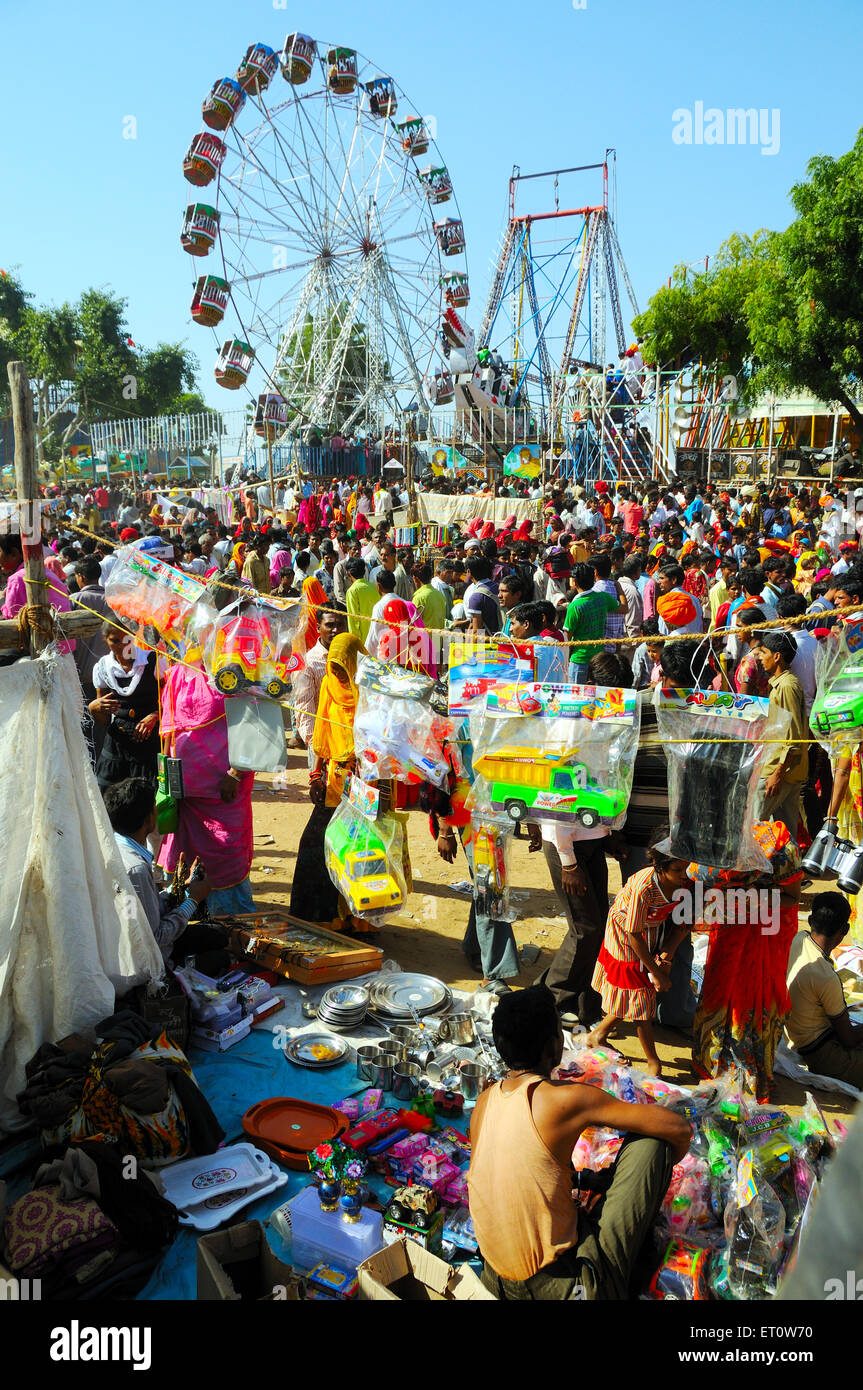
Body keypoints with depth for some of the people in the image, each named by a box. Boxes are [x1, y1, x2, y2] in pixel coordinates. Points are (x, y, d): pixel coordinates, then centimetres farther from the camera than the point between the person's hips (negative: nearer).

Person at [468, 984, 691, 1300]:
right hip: (568, 1283, -7)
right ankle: (642, 1238, 21)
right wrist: (659, 1169, 12)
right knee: (648, 1142, -2)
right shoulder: (566, 1099, -18)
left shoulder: (483, 1102, 0)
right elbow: (679, 1129, -10)